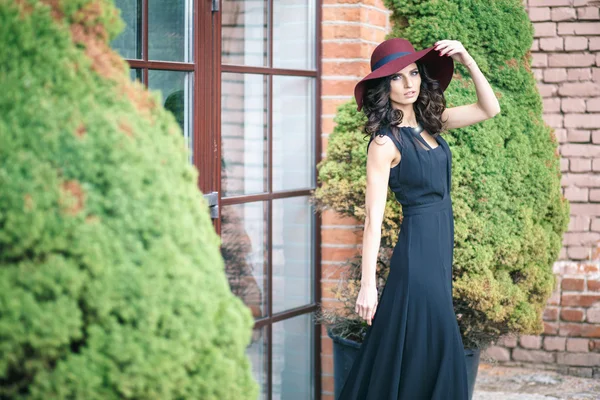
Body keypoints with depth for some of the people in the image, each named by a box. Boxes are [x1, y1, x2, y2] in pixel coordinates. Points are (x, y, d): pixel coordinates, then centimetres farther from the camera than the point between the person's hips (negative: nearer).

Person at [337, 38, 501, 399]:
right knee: (428, 351, -4)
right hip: (418, 248, -8)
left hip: (441, 245, 8)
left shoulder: (428, 122, 6)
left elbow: (489, 109, 9)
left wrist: (468, 61, -4)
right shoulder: (385, 142, -14)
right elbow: (374, 218, -17)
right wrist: (367, 285, -19)